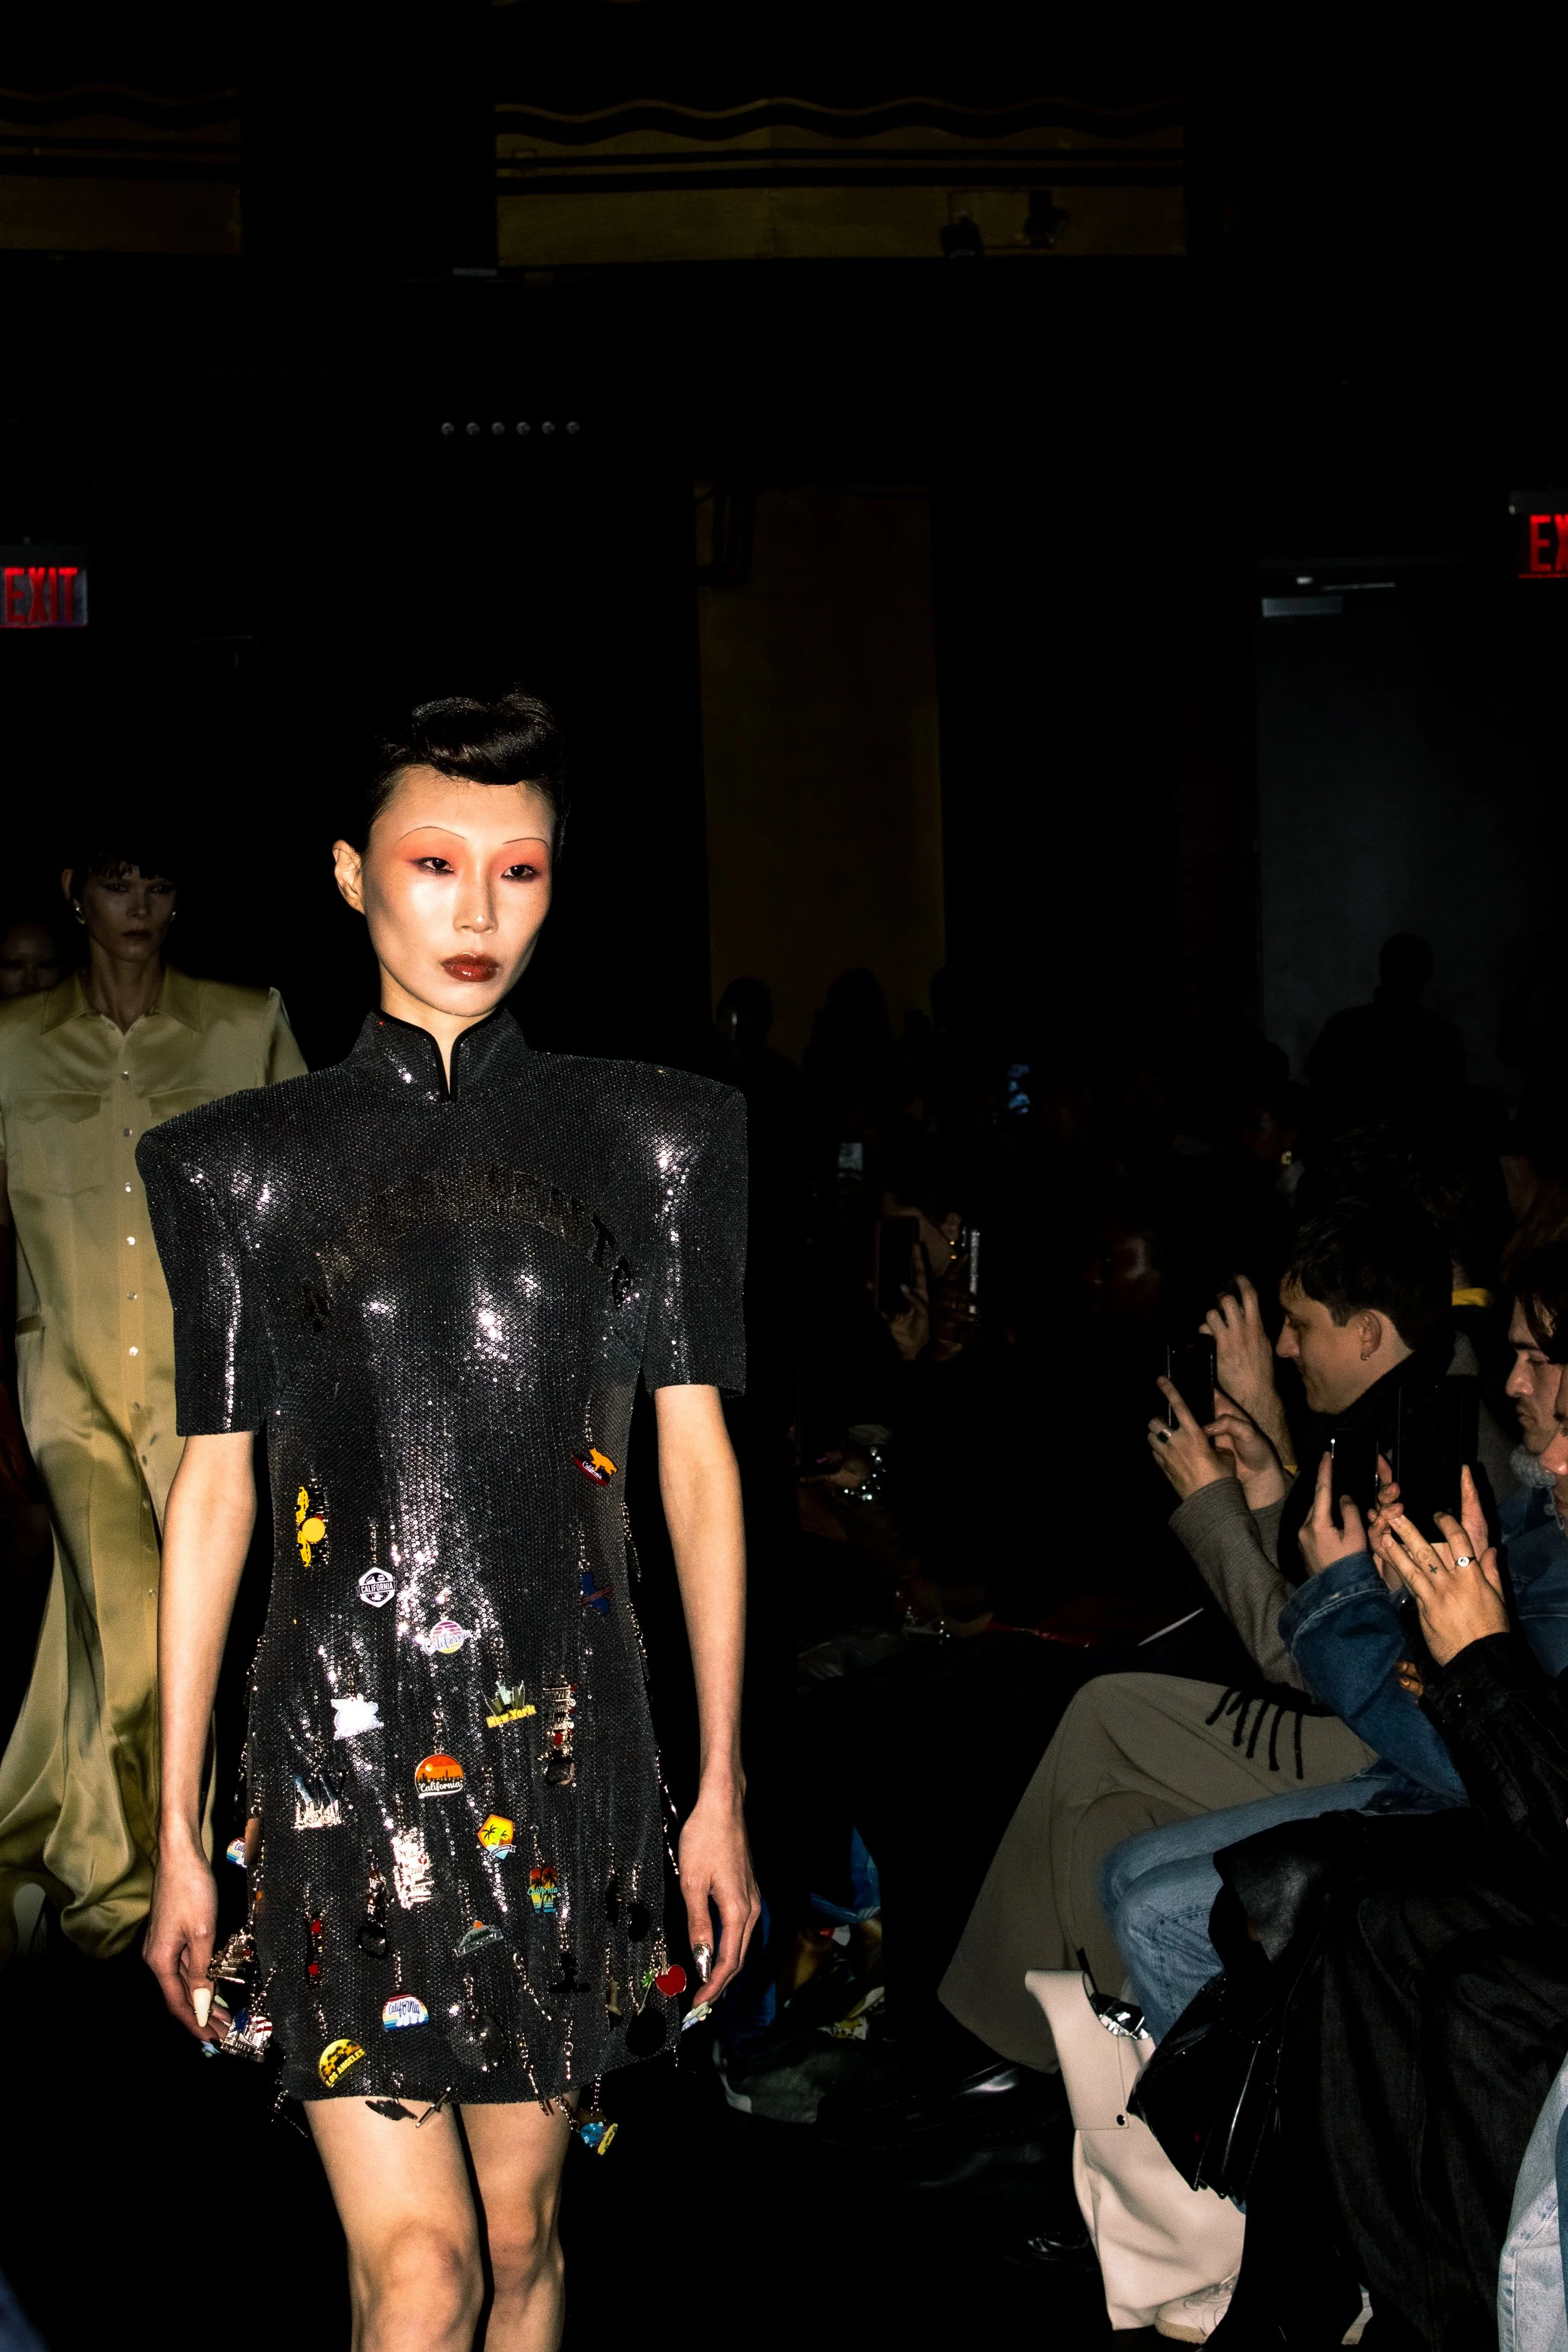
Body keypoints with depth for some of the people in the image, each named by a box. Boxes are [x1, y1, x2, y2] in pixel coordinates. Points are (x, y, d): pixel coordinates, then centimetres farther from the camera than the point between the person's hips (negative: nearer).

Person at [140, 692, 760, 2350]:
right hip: (344, 1740, -1)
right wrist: (177, 1831, 4)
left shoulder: (643, 1139, 7)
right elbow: (212, 1488, 6)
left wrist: (721, 1787, 3)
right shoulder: (250, 1163, 6)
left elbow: (695, 1459, 6)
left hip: (563, 1732, 1)